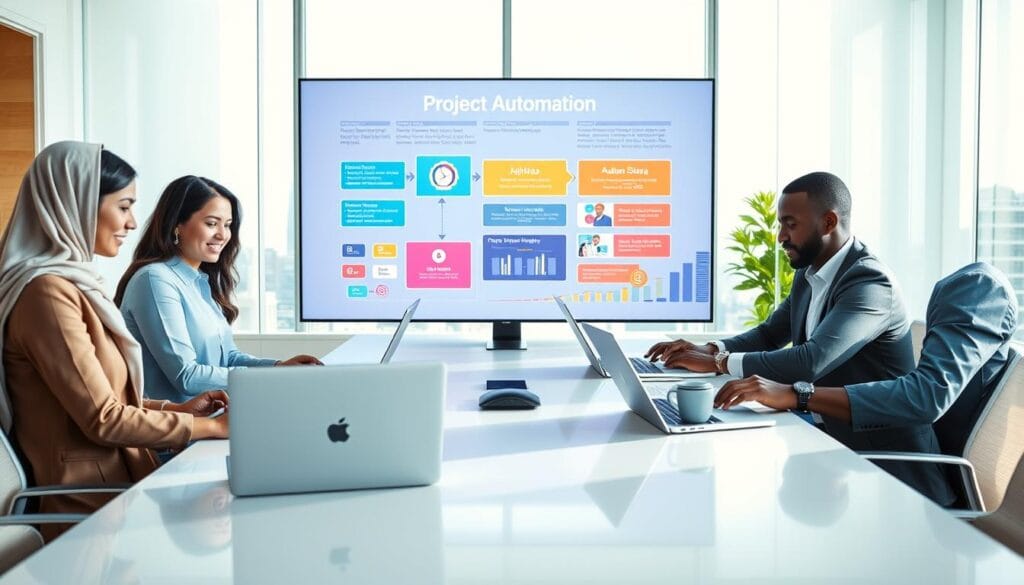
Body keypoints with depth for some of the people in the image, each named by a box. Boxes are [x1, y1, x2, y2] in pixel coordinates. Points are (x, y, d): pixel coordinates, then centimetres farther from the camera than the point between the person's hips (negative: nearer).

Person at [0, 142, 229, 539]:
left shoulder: (71, 283, 14)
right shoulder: (49, 291, -18)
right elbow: (103, 420, -19)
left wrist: (176, 408, 6)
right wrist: (212, 427, -11)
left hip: (113, 483, 9)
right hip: (90, 504, -9)